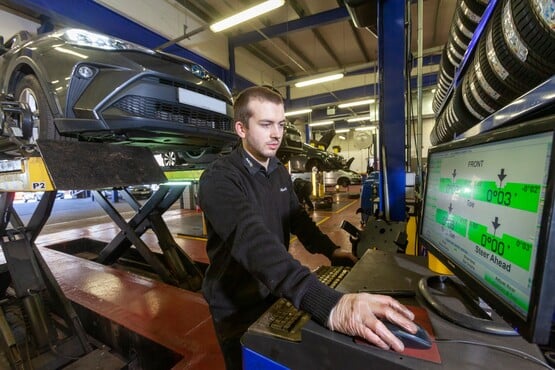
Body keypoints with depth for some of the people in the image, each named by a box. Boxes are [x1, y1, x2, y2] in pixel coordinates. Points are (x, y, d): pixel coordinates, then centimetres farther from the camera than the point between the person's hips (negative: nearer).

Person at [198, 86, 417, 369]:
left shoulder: (280, 173, -1)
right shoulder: (219, 179, -27)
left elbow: (297, 217, 7)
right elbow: (252, 239, -43)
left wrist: (331, 250, -7)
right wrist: (328, 305, -53)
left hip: (273, 294, 6)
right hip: (236, 307, -5)